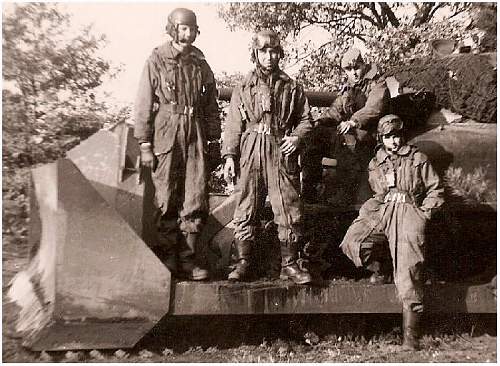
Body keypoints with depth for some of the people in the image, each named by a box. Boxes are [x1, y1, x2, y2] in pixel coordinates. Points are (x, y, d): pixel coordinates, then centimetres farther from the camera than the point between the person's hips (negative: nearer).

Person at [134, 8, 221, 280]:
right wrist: (145, 144, -6)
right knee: (167, 201, 3)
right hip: (165, 137, -3)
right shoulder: (156, 61, 3)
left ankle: (188, 258, 11)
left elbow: (212, 106, 15)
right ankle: (169, 257, 15)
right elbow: (143, 104, -1)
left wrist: (214, 140, 9)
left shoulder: (200, 64, 13)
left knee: (196, 200, 0)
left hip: (195, 137, 3)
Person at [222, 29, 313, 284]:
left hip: (282, 153, 0)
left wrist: (297, 137, -5)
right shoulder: (243, 88, 11)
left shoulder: (291, 87, 13)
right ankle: (243, 263, 14)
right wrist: (229, 156, -2)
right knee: (246, 210, 2)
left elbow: (306, 120, 15)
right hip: (250, 154, 0)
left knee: (289, 211, -1)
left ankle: (289, 265, 10)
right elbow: (233, 125, 7)